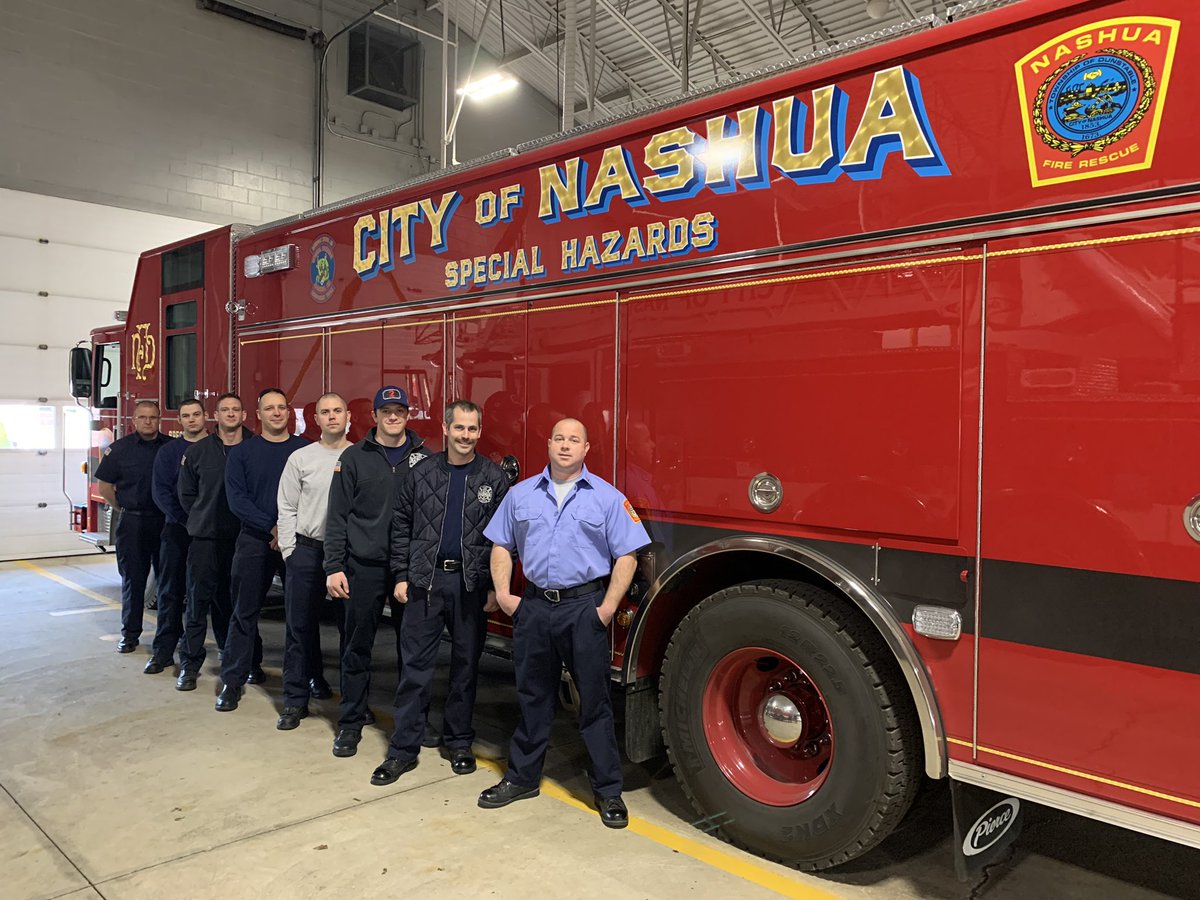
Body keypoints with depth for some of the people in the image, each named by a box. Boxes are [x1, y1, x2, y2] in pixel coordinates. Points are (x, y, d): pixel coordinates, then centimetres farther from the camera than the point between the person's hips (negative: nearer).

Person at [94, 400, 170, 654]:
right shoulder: (120, 449, 0)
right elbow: (104, 484, 5)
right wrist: (122, 509, 4)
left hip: (166, 521, 1)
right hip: (133, 523, -1)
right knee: (133, 579, 6)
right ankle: (130, 633, 14)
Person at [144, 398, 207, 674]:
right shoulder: (169, 451, 6)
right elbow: (161, 491, -1)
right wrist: (185, 520, -13)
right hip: (177, 529, 0)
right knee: (171, 591, 2)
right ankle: (164, 650, 6)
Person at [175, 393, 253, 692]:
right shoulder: (197, 452, 4)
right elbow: (186, 493, 12)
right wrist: (203, 518, 8)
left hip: (243, 539, 0)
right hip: (205, 538, 0)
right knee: (198, 600, 1)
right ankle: (190, 663, 11)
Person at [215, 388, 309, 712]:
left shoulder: (305, 450, 4)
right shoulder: (242, 452, 4)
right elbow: (236, 499, -4)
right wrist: (272, 527, -14)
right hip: (255, 541, 0)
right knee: (245, 610, 2)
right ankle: (233, 679, 10)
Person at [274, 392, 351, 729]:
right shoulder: (301, 458, 3)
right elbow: (287, 508, 4)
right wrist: (289, 551, -1)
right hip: (307, 551, 0)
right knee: (301, 626, 3)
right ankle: (296, 699, 13)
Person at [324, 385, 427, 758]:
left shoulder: (424, 457, 4)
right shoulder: (354, 457, 3)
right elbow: (337, 516, 2)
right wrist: (334, 567, -4)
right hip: (365, 567, 0)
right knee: (358, 647, 6)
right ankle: (351, 723, 20)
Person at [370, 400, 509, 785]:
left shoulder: (493, 477, 0)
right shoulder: (422, 473, 4)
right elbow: (401, 525, 6)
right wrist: (401, 576, 1)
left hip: (471, 584, 0)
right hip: (425, 580, 1)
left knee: (466, 664, 10)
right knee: (414, 664, 3)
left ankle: (459, 742, 24)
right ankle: (404, 748, 13)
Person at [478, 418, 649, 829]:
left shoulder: (608, 498, -1)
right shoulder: (521, 494, 9)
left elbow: (626, 555, -3)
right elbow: (501, 546, 13)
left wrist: (608, 607, -10)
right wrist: (503, 594, 2)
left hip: (584, 607, -3)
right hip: (533, 607, 3)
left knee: (594, 700, 3)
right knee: (533, 697, 14)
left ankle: (608, 790, 15)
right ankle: (522, 777, 29)